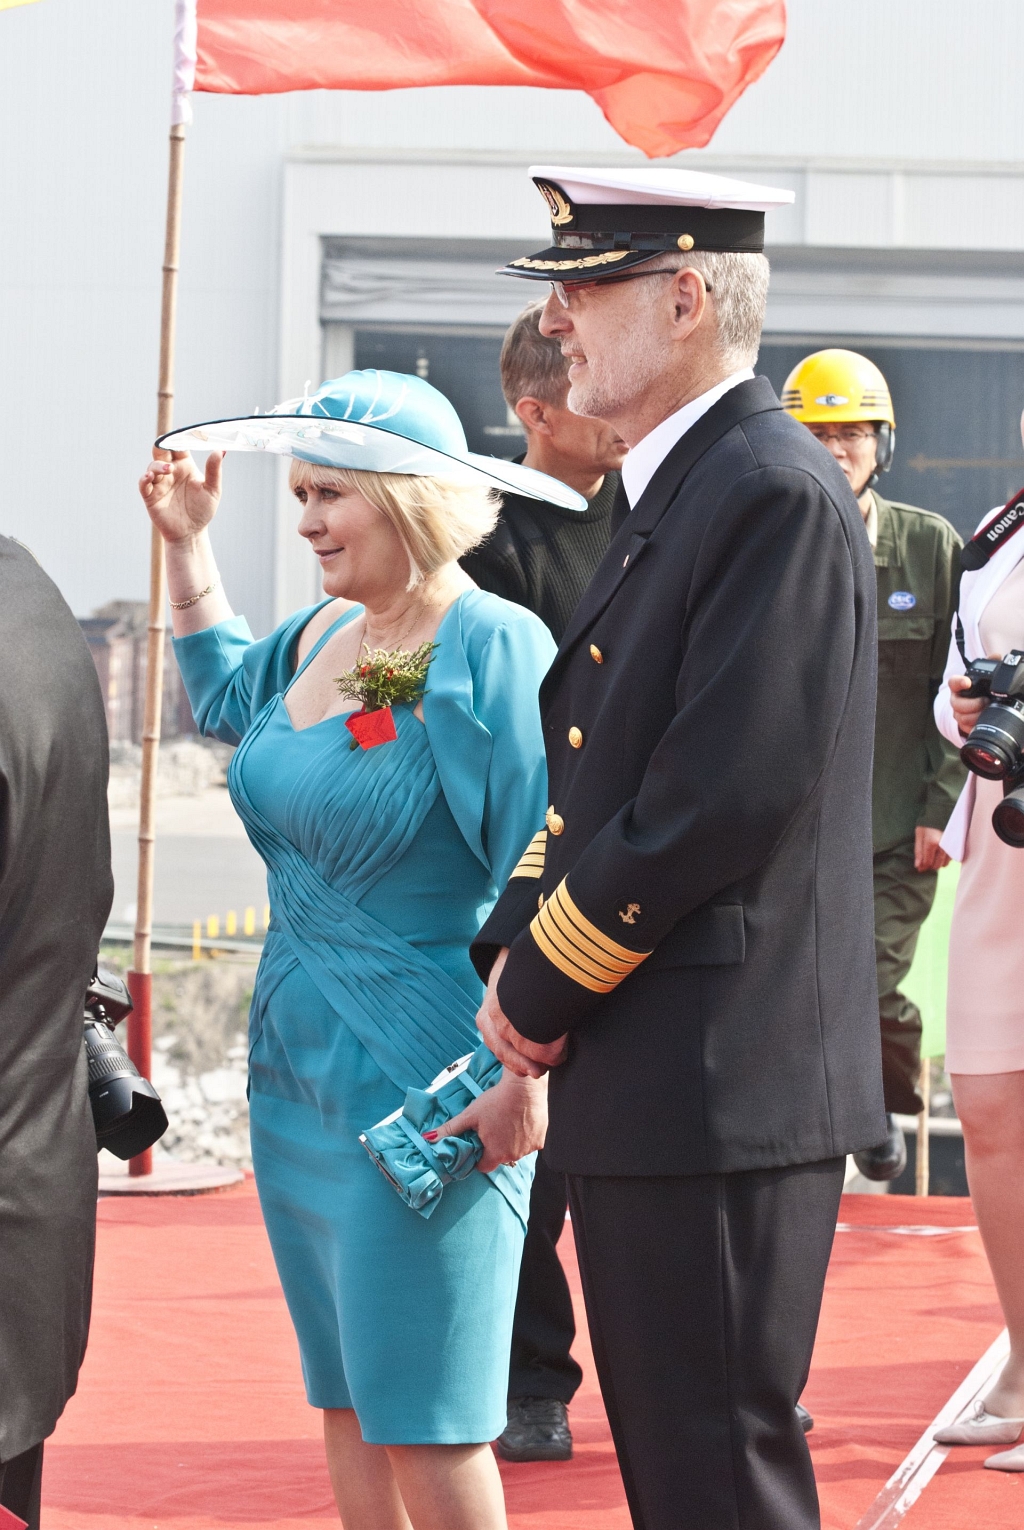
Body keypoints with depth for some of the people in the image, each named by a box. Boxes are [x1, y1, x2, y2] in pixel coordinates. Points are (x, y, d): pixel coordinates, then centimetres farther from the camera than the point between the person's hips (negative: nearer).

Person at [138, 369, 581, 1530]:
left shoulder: (490, 647, -16)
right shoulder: (322, 635, 9)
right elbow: (225, 698, 33)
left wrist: (521, 1075, -23)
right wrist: (188, 546, 25)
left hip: (423, 1080, -8)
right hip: (299, 1072, 8)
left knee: (423, 1419, -5)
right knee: (343, 1396, 13)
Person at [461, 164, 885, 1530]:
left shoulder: (777, 495, -15)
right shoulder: (669, 496, 17)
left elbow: (725, 797, -20)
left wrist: (547, 986, -12)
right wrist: (514, 955, 5)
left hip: (724, 1091, -10)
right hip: (639, 1083, 10)